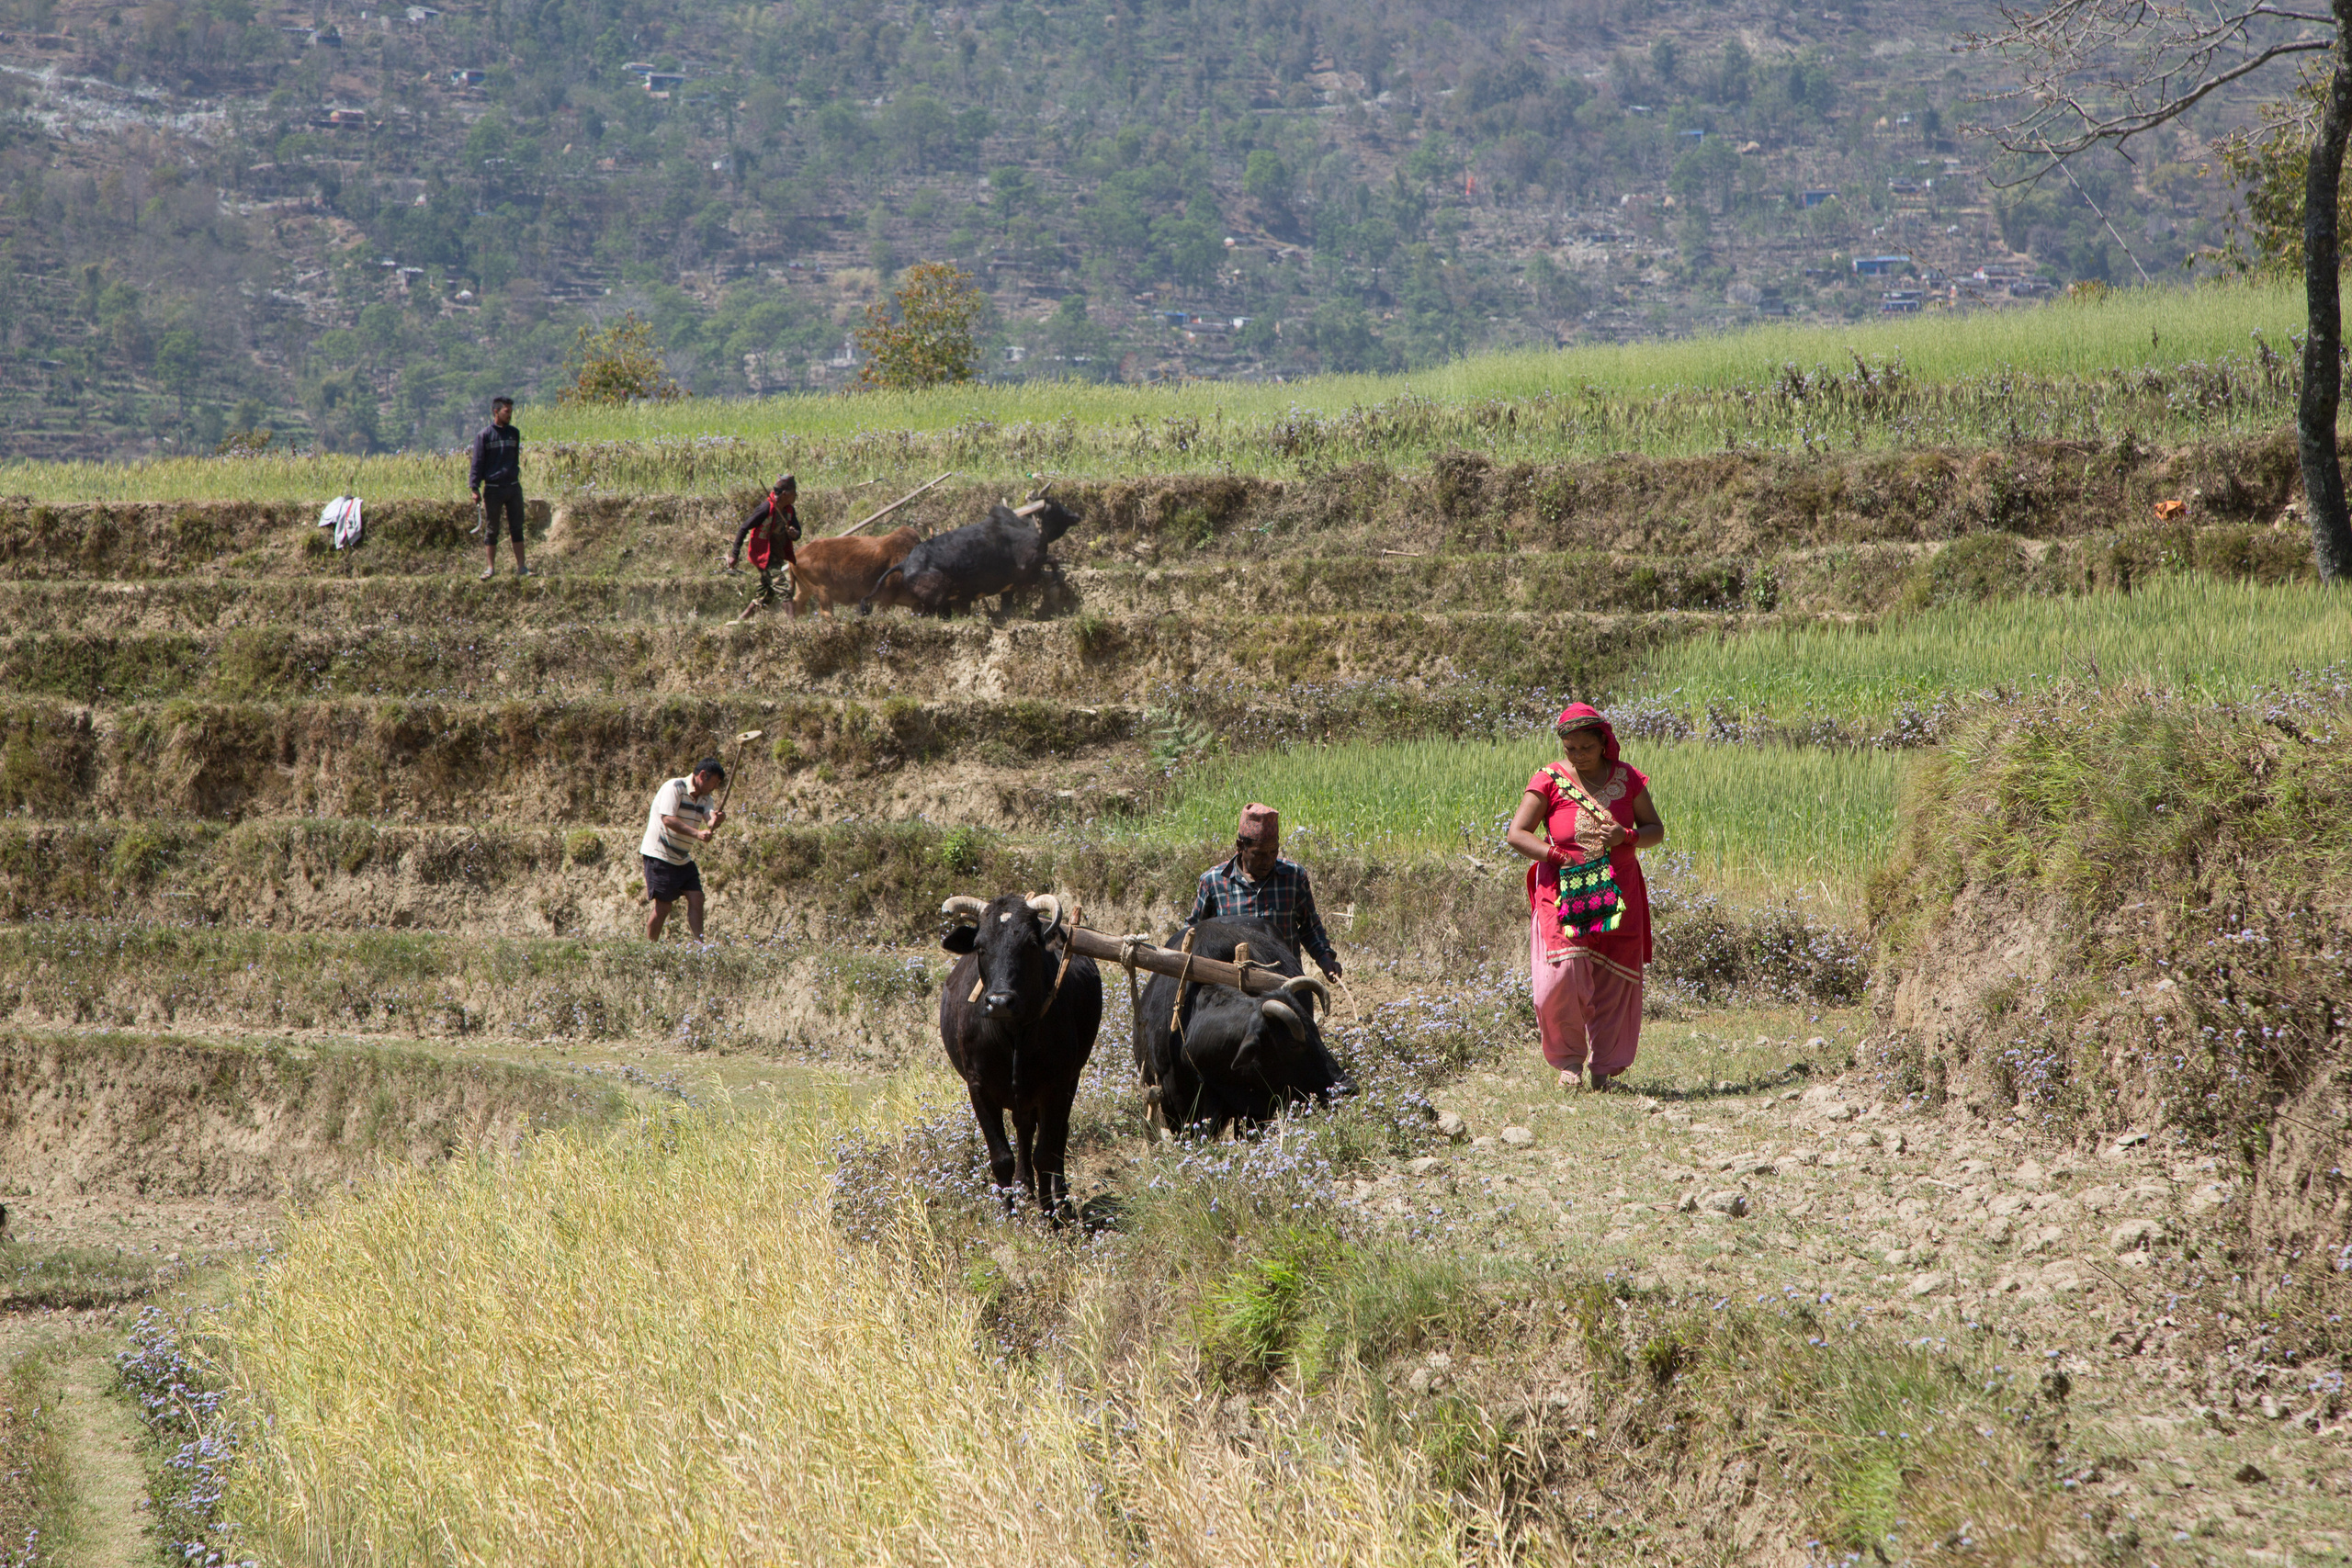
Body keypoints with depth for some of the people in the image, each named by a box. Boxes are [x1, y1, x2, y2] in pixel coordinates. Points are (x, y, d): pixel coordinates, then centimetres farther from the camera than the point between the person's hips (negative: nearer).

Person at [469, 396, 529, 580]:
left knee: (517, 528, 3)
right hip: (493, 488, -3)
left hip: (513, 487, 3)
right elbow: (477, 463, -5)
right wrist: (475, 489, -10)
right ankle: (491, 567, 11)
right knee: (491, 530, 4)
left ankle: (521, 567, 5)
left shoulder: (514, 433, 9)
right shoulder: (484, 435, -4)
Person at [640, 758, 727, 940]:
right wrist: (697, 833, -32)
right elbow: (668, 819, -24)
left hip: (683, 860, 8)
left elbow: (710, 823, -7)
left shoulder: (704, 797, 9)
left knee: (696, 899, -1)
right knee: (663, 907, -5)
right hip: (660, 855, -8)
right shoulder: (674, 787, -15)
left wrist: (716, 820, -32)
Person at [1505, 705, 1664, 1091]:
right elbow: (1516, 834, -5)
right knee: (1561, 976, -17)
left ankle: (1603, 1067, 14)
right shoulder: (1550, 780, -2)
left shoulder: (1626, 778, 4)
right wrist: (1556, 855, -18)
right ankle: (1568, 1057, 5)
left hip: (1617, 896, 2)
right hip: (1563, 894, -2)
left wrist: (1626, 836, -13)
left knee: (1613, 984, 0)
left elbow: (1656, 831, 9)